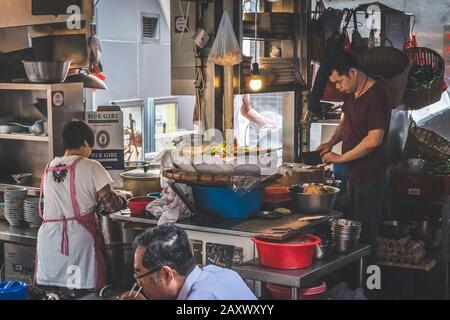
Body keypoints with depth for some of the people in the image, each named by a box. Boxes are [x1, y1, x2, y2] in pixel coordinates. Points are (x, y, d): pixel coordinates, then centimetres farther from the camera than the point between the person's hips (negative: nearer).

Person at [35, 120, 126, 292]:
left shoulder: (49, 168, 13)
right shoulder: (90, 167, -3)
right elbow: (111, 205, -4)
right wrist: (123, 201, 17)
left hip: (48, 235, 5)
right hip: (78, 234, -5)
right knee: (83, 291, 3)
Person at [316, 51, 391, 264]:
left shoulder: (376, 96, -19)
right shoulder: (350, 94, 8)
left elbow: (374, 139, -25)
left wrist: (341, 158, -17)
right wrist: (332, 142, 9)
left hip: (371, 177, -9)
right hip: (354, 174, 9)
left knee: (365, 235, -3)